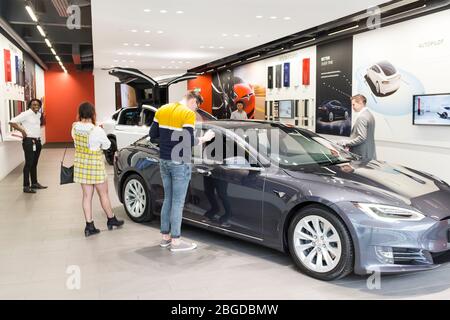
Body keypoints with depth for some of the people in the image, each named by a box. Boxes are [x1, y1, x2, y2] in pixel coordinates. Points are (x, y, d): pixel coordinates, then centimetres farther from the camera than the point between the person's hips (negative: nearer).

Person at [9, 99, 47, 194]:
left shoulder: (38, 114, 12)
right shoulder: (26, 114, -11)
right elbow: (12, 122, -16)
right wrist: (22, 130, -15)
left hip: (37, 141, 8)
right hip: (29, 141, -8)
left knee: (34, 163, 15)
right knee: (29, 164, -4)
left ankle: (34, 183, 25)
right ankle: (26, 186, 2)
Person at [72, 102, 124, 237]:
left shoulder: (75, 127, -4)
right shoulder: (97, 131, -21)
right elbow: (106, 145, -8)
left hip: (80, 164, 5)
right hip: (95, 165, -5)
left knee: (87, 195, 11)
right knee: (103, 194, 12)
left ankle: (89, 226, 13)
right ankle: (111, 220, 27)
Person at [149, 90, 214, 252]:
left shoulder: (162, 110, 9)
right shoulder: (188, 114, -13)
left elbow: (153, 134, 11)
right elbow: (188, 142, -18)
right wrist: (204, 138, -3)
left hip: (164, 161, 7)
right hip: (180, 163, -7)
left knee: (168, 199, 16)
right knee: (178, 202, 0)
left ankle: (165, 236, 23)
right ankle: (176, 241, 7)